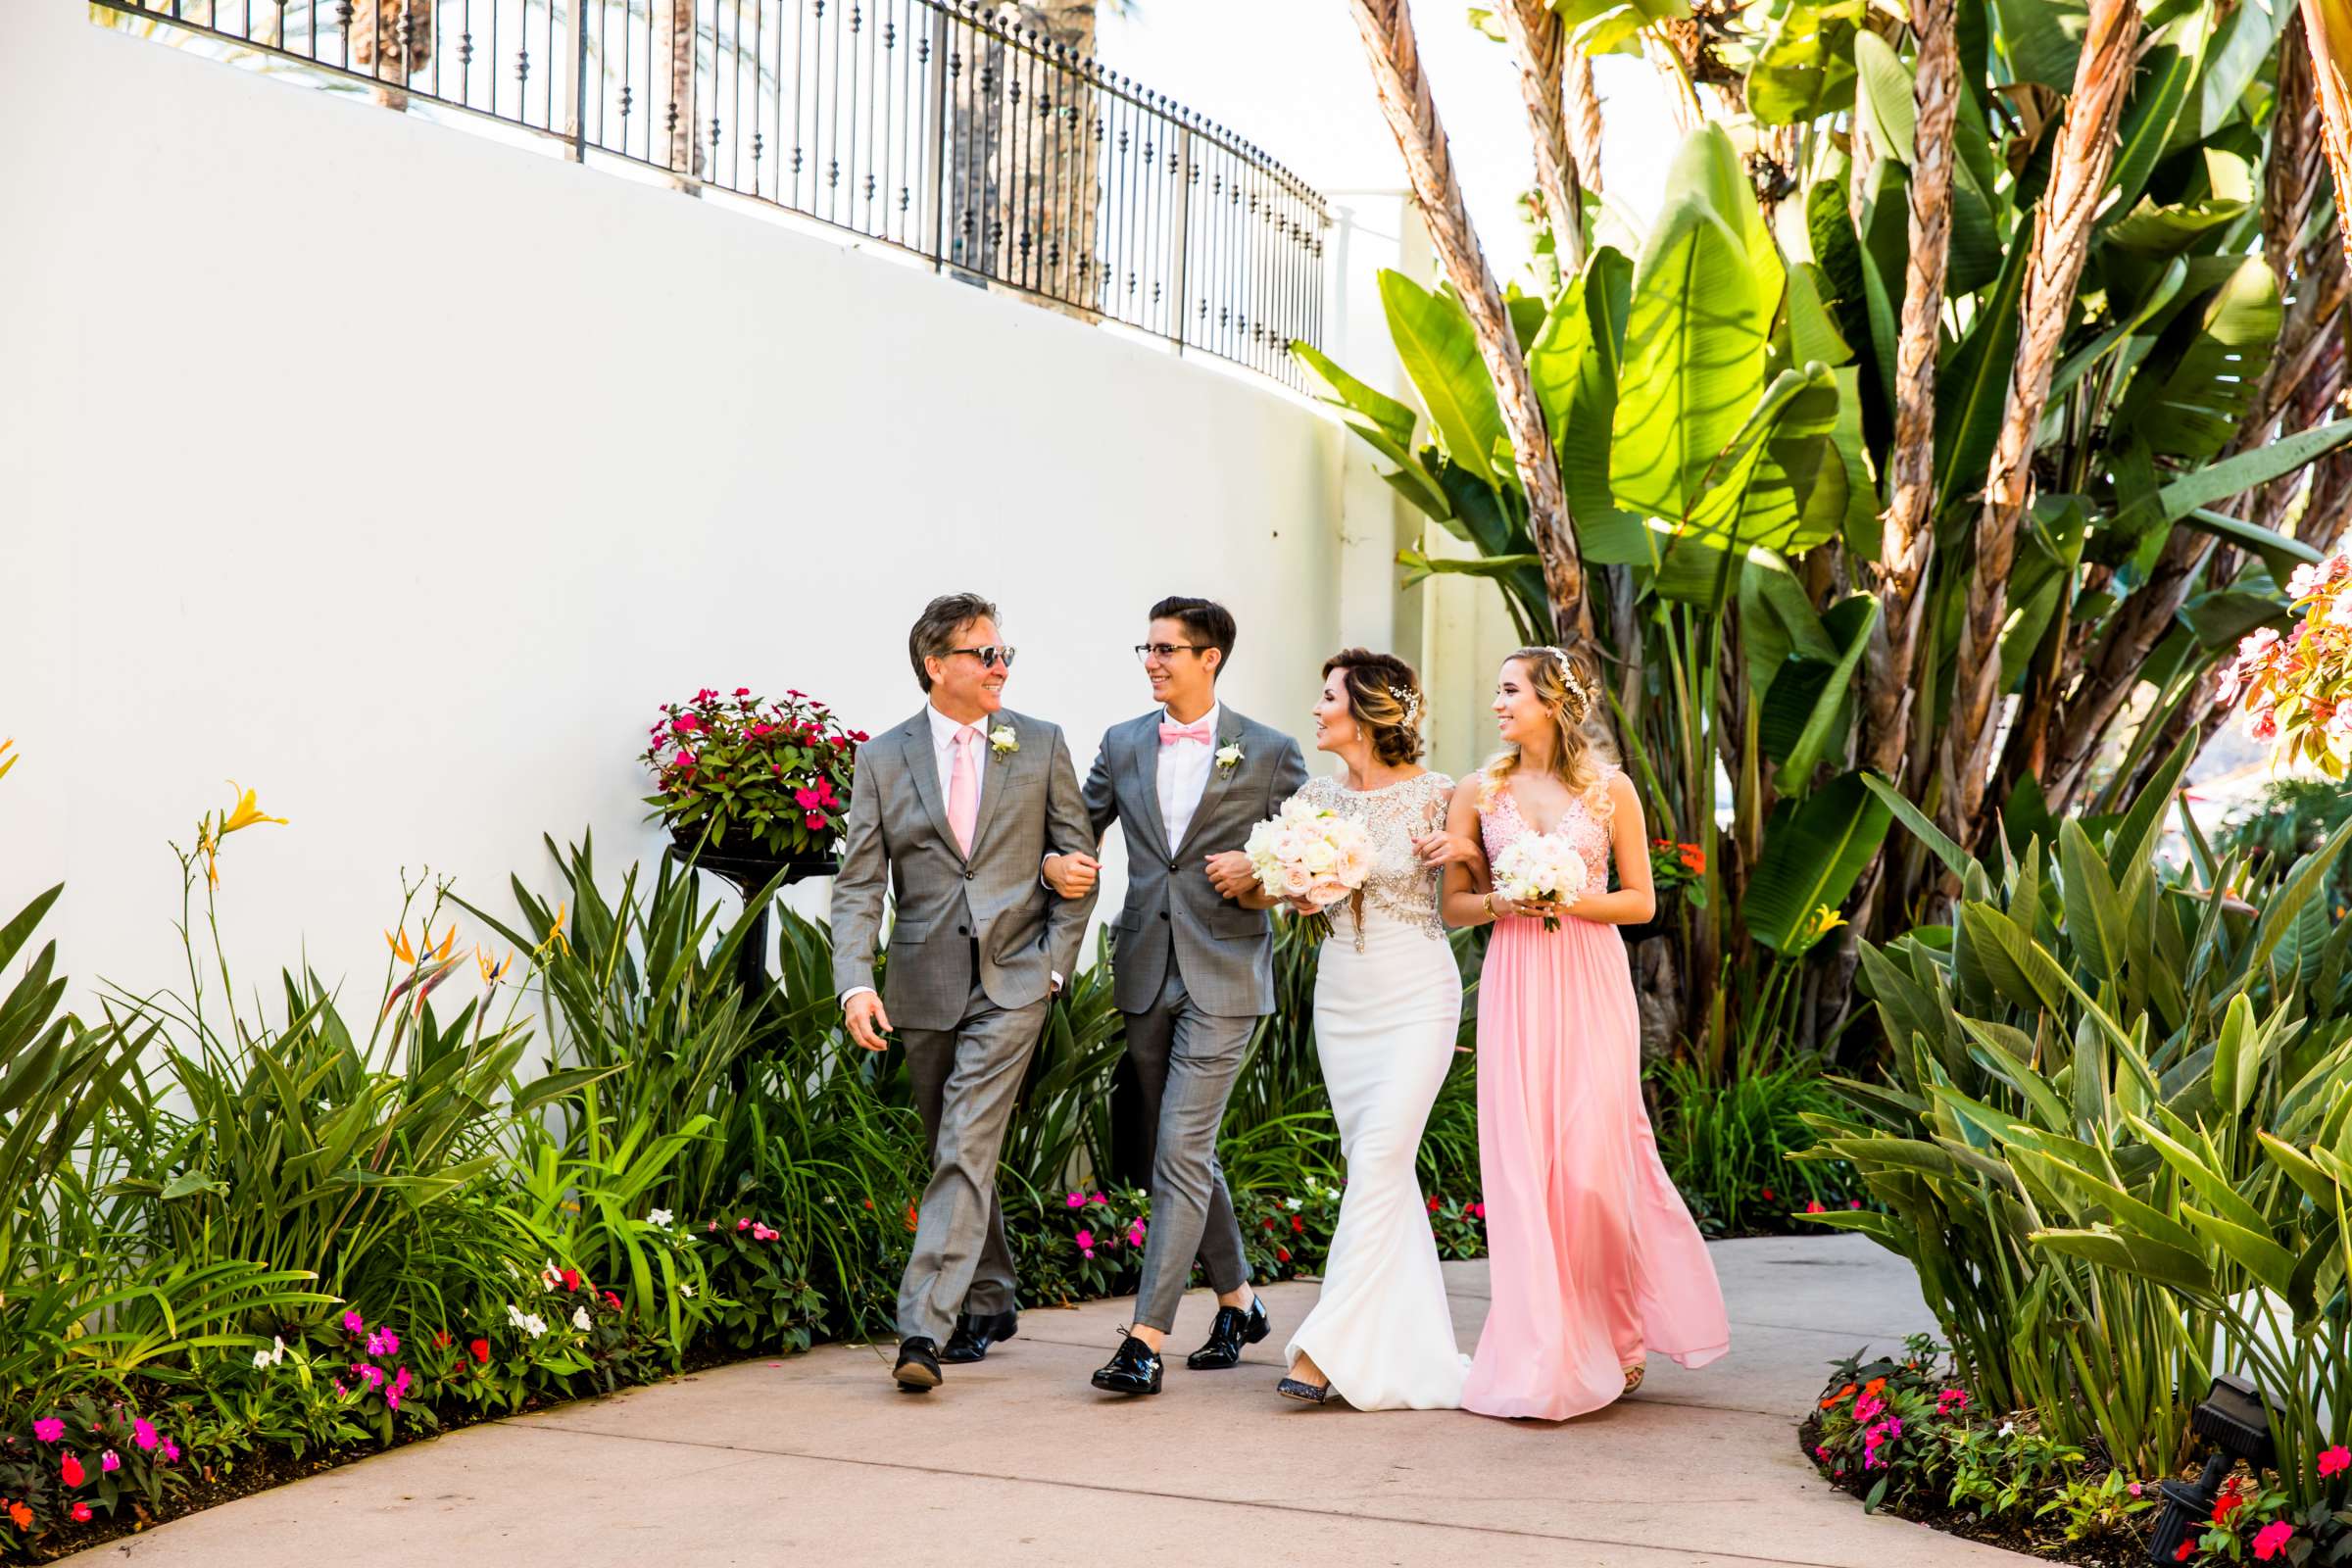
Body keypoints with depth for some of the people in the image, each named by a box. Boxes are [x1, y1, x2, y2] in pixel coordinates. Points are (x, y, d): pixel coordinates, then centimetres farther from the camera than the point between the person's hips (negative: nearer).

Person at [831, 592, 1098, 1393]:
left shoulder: (1041, 745, 3)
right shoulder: (883, 758, 3)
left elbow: (1079, 861, 7)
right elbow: (858, 885, -1)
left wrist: (1054, 961, -3)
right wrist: (856, 983, -15)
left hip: (1011, 980, -2)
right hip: (924, 985, 2)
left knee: (967, 1149, -13)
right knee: (956, 1152, 14)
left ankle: (924, 1328, -16)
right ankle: (989, 1302, 31)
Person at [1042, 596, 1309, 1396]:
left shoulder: (1270, 753, -1)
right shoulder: (1122, 745, 9)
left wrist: (1262, 878, -13)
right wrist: (1058, 865, -8)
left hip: (1223, 976, -5)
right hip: (1146, 975, 5)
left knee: (1181, 1152, -12)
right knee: (1185, 1151, 14)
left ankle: (1147, 1339, -13)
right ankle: (1238, 1301, 31)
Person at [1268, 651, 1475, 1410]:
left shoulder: (1435, 795, -7)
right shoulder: (1317, 796, 7)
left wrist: (1466, 852, -16)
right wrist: (1294, 892, -6)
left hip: (1416, 996, -5)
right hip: (1341, 998, 6)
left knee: (1380, 1157, -14)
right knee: (1377, 1169, 8)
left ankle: (1328, 1345, -16)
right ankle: (1413, 1345, 18)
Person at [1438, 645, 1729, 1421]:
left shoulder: (1610, 789, 3)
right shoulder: (1479, 791, 7)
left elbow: (1641, 900, 5)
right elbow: (1453, 904, 9)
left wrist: (1572, 899, -10)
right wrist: (1502, 902, -10)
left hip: (1592, 984, -1)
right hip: (1514, 986, 2)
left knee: (1593, 1155, -6)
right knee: (1523, 1160, -3)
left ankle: (1619, 1331, 17)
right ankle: (1544, 1353, 5)